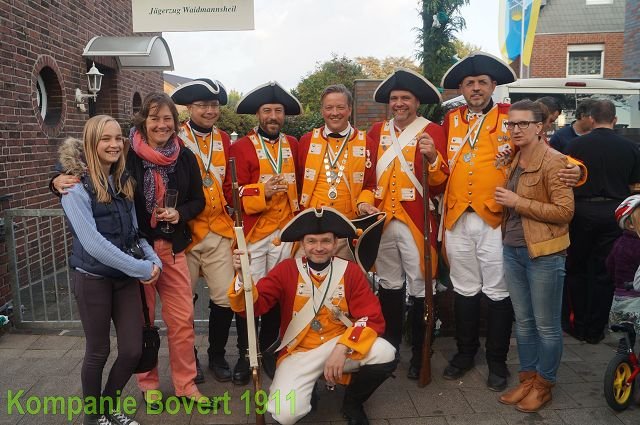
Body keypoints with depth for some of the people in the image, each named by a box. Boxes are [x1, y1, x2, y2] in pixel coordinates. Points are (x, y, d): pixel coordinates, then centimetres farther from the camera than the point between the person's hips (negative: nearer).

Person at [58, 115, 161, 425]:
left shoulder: (124, 182, 7)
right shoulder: (76, 187, -13)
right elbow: (92, 243, -22)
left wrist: (153, 260, -5)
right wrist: (141, 269, -20)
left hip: (125, 276, 5)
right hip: (93, 278, -5)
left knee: (133, 350, 7)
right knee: (98, 352, 9)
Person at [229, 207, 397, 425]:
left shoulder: (351, 271, -4)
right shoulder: (287, 269, -5)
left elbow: (372, 318, -10)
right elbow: (253, 305, -12)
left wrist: (342, 349, -25)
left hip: (341, 344, 2)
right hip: (299, 352, -1)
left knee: (385, 354, -26)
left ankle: (352, 403, 5)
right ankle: (306, 391, 14)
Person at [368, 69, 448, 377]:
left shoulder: (433, 131, -2)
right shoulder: (377, 131, 10)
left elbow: (441, 182, -9)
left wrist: (433, 158, -26)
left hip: (416, 221, -4)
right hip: (383, 219, 4)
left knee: (419, 288, 2)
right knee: (388, 284, 15)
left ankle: (419, 354, 17)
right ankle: (389, 345, 31)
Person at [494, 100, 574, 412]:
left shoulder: (553, 161, -13)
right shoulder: (514, 159, 10)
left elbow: (565, 211, -19)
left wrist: (518, 202, -19)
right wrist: (506, 200, 6)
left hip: (544, 254, -7)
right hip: (513, 250, 7)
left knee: (546, 325, 7)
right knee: (523, 321, 16)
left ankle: (544, 385, 24)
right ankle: (527, 378, 30)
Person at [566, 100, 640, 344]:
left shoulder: (576, 144, -6)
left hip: (582, 211, -1)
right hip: (614, 212, 1)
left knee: (576, 269, 14)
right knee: (603, 272, 10)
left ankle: (580, 326, 20)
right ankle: (595, 330, 17)